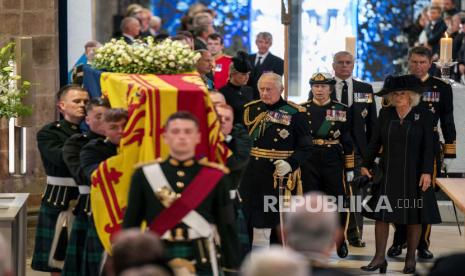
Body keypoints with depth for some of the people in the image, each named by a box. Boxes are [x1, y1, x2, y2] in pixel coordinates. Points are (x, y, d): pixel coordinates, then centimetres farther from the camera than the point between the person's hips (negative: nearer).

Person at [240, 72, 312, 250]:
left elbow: (305, 147, -4)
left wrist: (290, 163, -20)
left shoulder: (294, 113, -3)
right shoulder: (250, 110, 8)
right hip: (252, 174, 4)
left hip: (281, 175, -4)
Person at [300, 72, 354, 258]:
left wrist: (350, 168, 2)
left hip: (334, 161, 0)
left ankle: (340, 240, 21)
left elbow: (347, 141, 5)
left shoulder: (341, 110, 3)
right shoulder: (302, 110, 4)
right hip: (308, 163, 0)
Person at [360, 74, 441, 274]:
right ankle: (380, 257, 4)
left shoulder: (424, 115, -5)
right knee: (381, 214, -1)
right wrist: (366, 165, 3)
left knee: (414, 217, 5)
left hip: (413, 175, -2)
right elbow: (375, 141, 7)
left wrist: (426, 172, -13)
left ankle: (410, 258, 16)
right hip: (388, 173, 2)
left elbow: (428, 146, -7)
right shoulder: (385, 114, 3)